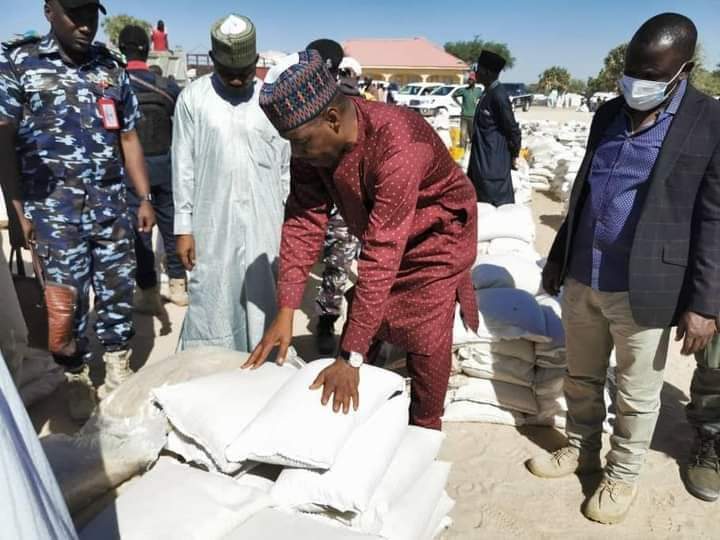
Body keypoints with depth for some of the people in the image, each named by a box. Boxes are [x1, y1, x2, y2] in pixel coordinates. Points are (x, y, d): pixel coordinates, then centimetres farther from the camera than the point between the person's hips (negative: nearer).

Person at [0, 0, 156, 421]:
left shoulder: (111, 65, 10)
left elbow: (128, 137, 13)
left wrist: (145, 198, 8)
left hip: (112, 207, 3)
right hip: (55, 211, -3)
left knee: (119, 290, 8)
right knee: (67, 300, 5)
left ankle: (119, 371, 26)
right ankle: (78, 382, 23)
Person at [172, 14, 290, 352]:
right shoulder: (193, 98, -2)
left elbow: (287, 166, 7)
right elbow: (183, 166, 1)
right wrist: (183, 226, -1)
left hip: (264, 225, 1)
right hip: (212, 224, -1)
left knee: (262, 304, 8)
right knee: (210, 305, 6)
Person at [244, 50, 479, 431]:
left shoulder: (396, 147, -40)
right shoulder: (312, 143, -19)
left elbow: (382, 256, -41)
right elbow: (303, 221, -18)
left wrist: (350, 357, -39)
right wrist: (285, 312, -23)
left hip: (435, 239, -6)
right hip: (378, 237, 6)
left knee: (426, 345, -5)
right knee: (360, 325, 11)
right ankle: (351, 417, 32)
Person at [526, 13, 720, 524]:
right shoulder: (609, 113, 7)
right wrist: (559, 254, 17)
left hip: (644, 290, -5)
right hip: (582, 279, 5)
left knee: (637, 396, 13)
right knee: (581, 379, 20)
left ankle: (623, 475, 35)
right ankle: (581, 449, 43)